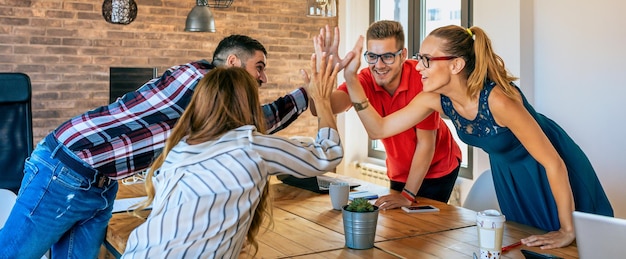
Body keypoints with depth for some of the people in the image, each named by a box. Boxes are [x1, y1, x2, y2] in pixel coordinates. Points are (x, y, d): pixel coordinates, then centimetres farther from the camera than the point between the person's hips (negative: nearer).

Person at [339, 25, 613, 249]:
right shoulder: (435, 99, -18)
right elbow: (380, 127, -12)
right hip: (508, 172, 6)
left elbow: (553, 162, -33)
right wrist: (351, 78, -22)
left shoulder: (497, 99, -38)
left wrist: (568, 230, -27)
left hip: (554, 173, -6)